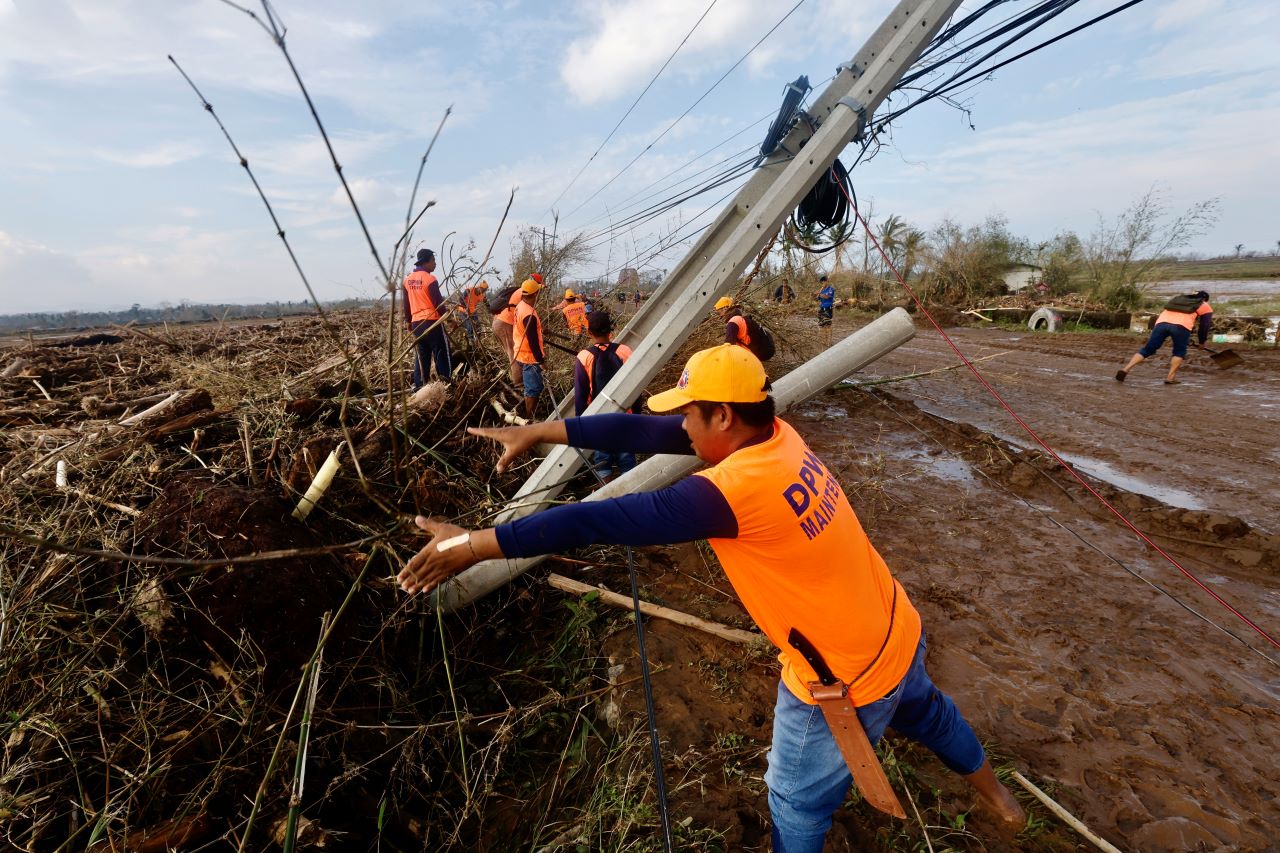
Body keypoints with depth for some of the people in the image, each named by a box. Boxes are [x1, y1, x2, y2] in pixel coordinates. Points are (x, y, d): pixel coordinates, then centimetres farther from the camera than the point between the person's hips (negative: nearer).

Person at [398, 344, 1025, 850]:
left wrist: (475, 543, -28)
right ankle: (996, 797, 66)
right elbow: (648, 432, -9)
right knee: (923, 711, 37)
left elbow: (602, 522, -36)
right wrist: (542, 431, -6)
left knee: (797, 802, 20)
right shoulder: (777, 434, -10)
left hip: (843, 680, -7)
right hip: (898, 635, 8)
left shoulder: (733, 490, -35)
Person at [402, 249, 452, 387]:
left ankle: (419, 386, 10)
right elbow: (438, 303, -10)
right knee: (442, 354, 1)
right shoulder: (430, 278, -10)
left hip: (416, 323, 7)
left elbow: (406, 304, 17)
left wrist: (408, 321, 25)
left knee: (421, 357, 10)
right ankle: (446, 384, 2)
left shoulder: (408, 279, 11)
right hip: (432, 321, -7)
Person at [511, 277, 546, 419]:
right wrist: (541, 359, -16)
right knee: (534, 389, 2)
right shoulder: (529, 314, -27)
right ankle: (529, 418, 10)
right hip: (530, 357, -10)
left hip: (522, 353, 10)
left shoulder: (520, 306, 4)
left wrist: (540, 349, 21)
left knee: (530, 386, 22)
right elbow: (532, 340, -24)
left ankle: (527, 412, 34)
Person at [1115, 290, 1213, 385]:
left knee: (1147, 349, 7)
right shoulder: (1205, 306, 26)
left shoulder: (1178, 299, 39)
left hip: (1161, 322, 3)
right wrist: (1201, 342, 33)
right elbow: (1205, 325, 20)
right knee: (1179, 352, 16)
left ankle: (1125, 370, -8)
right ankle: (1170, 377, 3)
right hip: (1181, 325, -3)